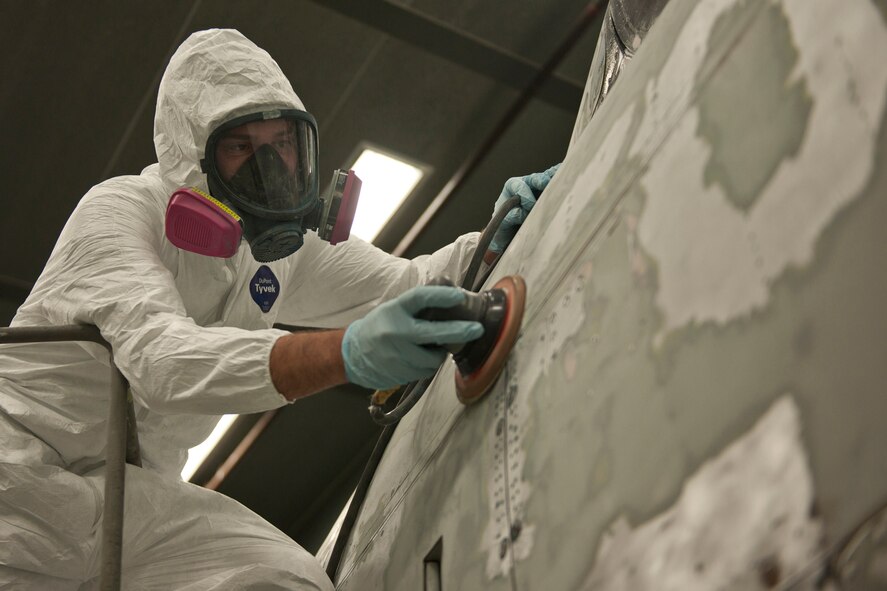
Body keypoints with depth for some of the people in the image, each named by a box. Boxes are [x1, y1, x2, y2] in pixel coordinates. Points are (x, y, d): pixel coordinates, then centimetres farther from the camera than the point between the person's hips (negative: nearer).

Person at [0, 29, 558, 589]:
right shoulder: (119, 209, -18)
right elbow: (160, 358, -36)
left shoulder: (285, 246, 3)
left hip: (127, 490, 6)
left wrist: (499, 237, -14)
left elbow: (409, 282, 9)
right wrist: (348, 352, -51)